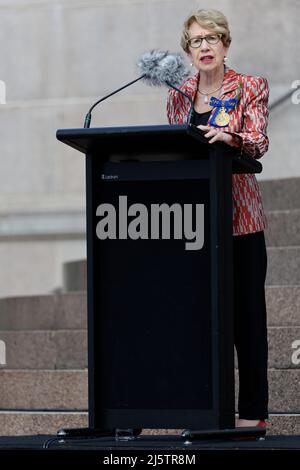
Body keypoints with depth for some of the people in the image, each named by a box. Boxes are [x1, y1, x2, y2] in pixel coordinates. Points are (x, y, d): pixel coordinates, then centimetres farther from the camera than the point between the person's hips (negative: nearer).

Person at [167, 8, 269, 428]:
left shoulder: (251, 89, 1)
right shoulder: (179, 95, 13)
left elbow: (259, 144, -13)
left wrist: (230, 137, -31)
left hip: (239, 217, -3)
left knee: (246, 311, -3)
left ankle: (253, 410, 0)